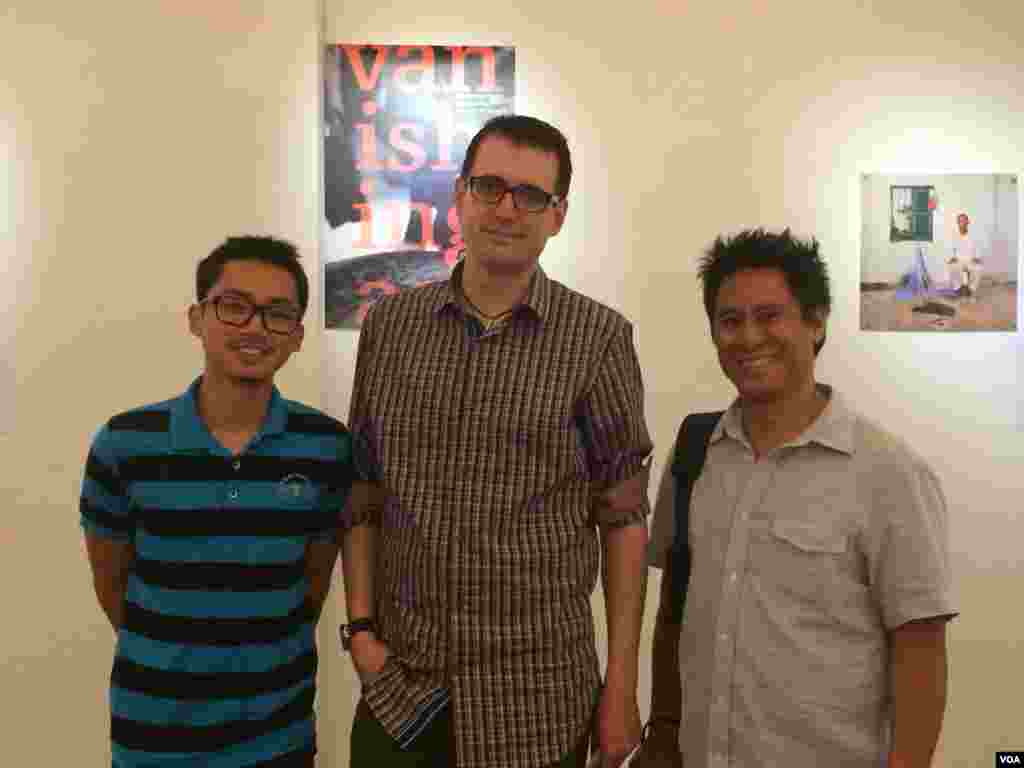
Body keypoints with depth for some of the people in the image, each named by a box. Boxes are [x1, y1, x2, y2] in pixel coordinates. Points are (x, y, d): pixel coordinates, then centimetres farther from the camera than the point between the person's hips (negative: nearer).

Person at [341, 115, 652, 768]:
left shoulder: (599, 338, -8)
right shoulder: (390, 323, 1)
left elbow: (623, 518, -5)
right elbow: (363, 494, 6)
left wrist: (622, 686, -5)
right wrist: (361, 628, -1)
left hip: (538, 699, -1)